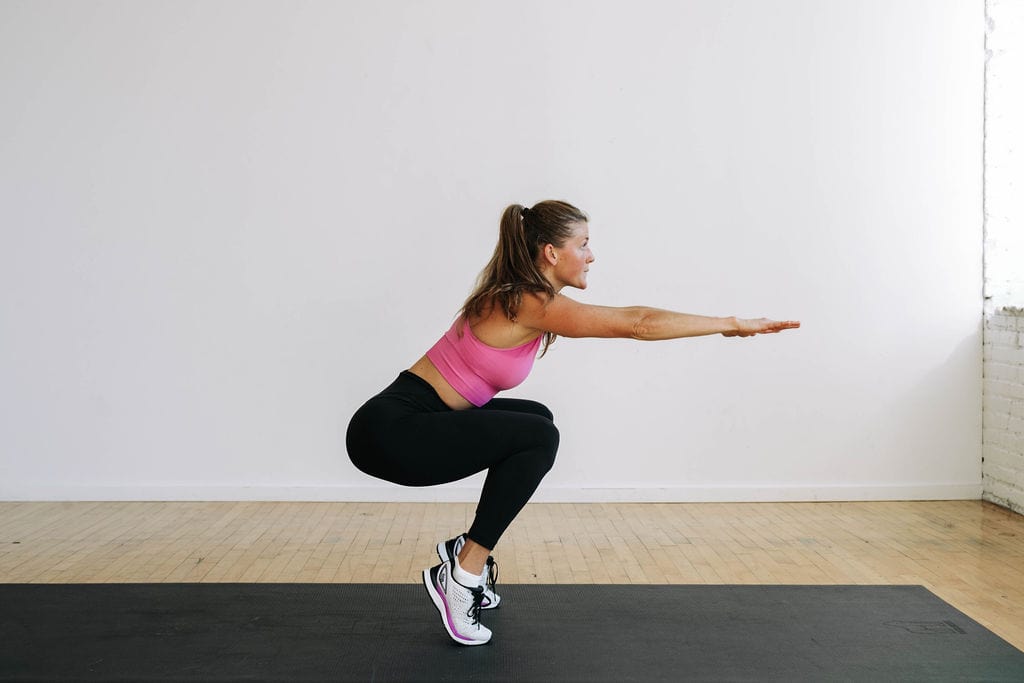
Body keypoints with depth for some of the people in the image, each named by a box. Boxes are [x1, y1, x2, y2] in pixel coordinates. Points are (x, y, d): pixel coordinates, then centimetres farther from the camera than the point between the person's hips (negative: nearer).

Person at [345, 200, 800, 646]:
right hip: (388, 430, -10)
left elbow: (629, 320, 19)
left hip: (414, 420, 10)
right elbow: (638, 325, -17)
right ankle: (460, 576, -9)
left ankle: (470, 548, 18)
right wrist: (732, 324, -8)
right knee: (537, 437, -18)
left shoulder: (522, 297, 10)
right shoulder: (532, 304, -18)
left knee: (534, 418, 18)